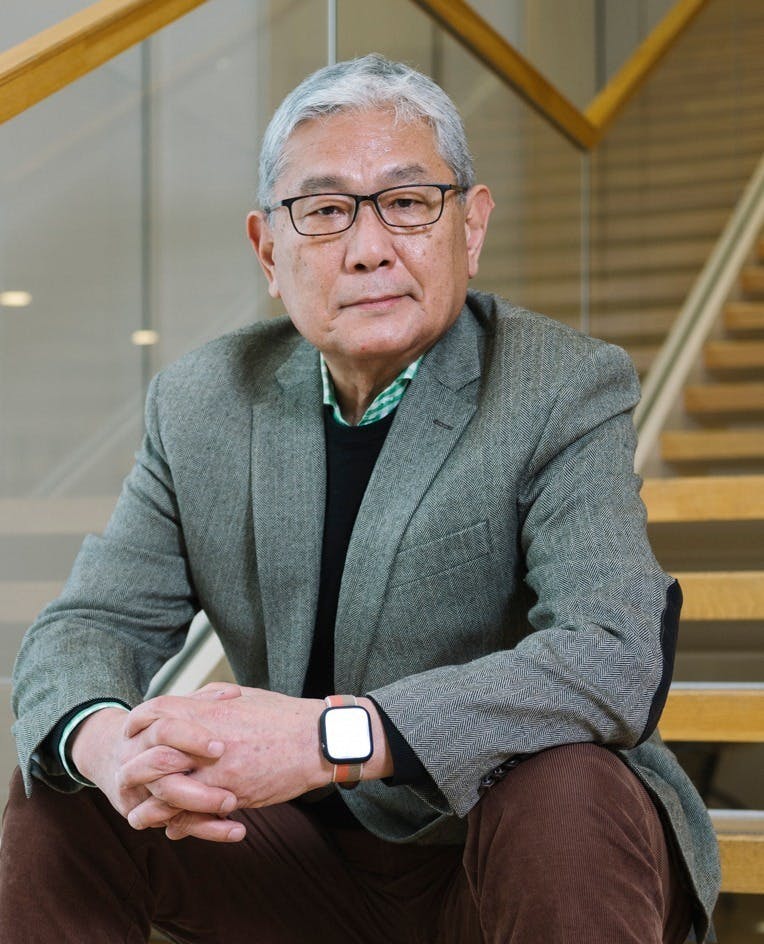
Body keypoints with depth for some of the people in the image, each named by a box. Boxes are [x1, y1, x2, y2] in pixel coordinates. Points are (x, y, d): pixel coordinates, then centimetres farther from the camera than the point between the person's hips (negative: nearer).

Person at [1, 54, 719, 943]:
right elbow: (90, 625, -1)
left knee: (570, 791, -35)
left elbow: (619, 657, -29)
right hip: (308, 854, 4)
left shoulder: (568, 393, -14)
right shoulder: (200, 403, 0)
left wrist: (329, 738, -40)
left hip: (498, 852, -4)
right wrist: (104, 741, -28)